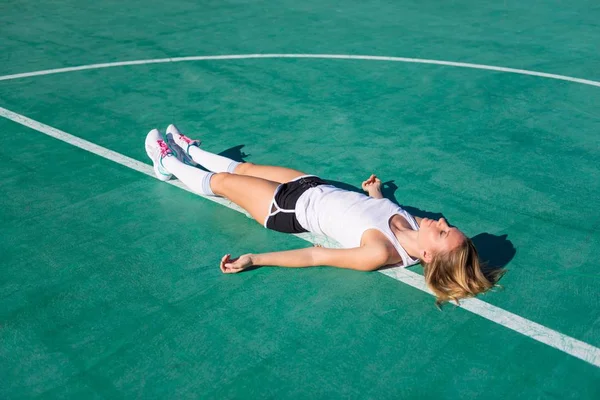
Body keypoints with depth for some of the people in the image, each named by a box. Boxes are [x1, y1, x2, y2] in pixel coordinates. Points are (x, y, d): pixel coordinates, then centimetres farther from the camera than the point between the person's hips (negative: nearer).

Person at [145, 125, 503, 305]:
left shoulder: (380, 254, -37)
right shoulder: (415, 231, -16)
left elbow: (316, 257, -32)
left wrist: (253, 260, -29)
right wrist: (376, 192, 23)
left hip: (294, 208, -6)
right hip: (318, 188, 6)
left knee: (221, 181, 10)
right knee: (245, 168, 22)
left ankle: (169, 163, 40)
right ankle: (191, 151, 51)